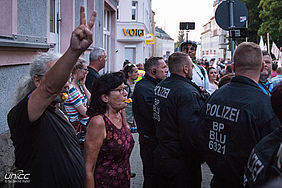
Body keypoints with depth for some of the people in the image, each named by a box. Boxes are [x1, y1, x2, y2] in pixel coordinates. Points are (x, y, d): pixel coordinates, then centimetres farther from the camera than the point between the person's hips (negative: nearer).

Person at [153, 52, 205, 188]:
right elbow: (192, 133, -25)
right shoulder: (188, 92, -22)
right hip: (180, 161, -8)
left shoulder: (159, 86, 6)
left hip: (160, 155, 8)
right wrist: (199, 157, -12)